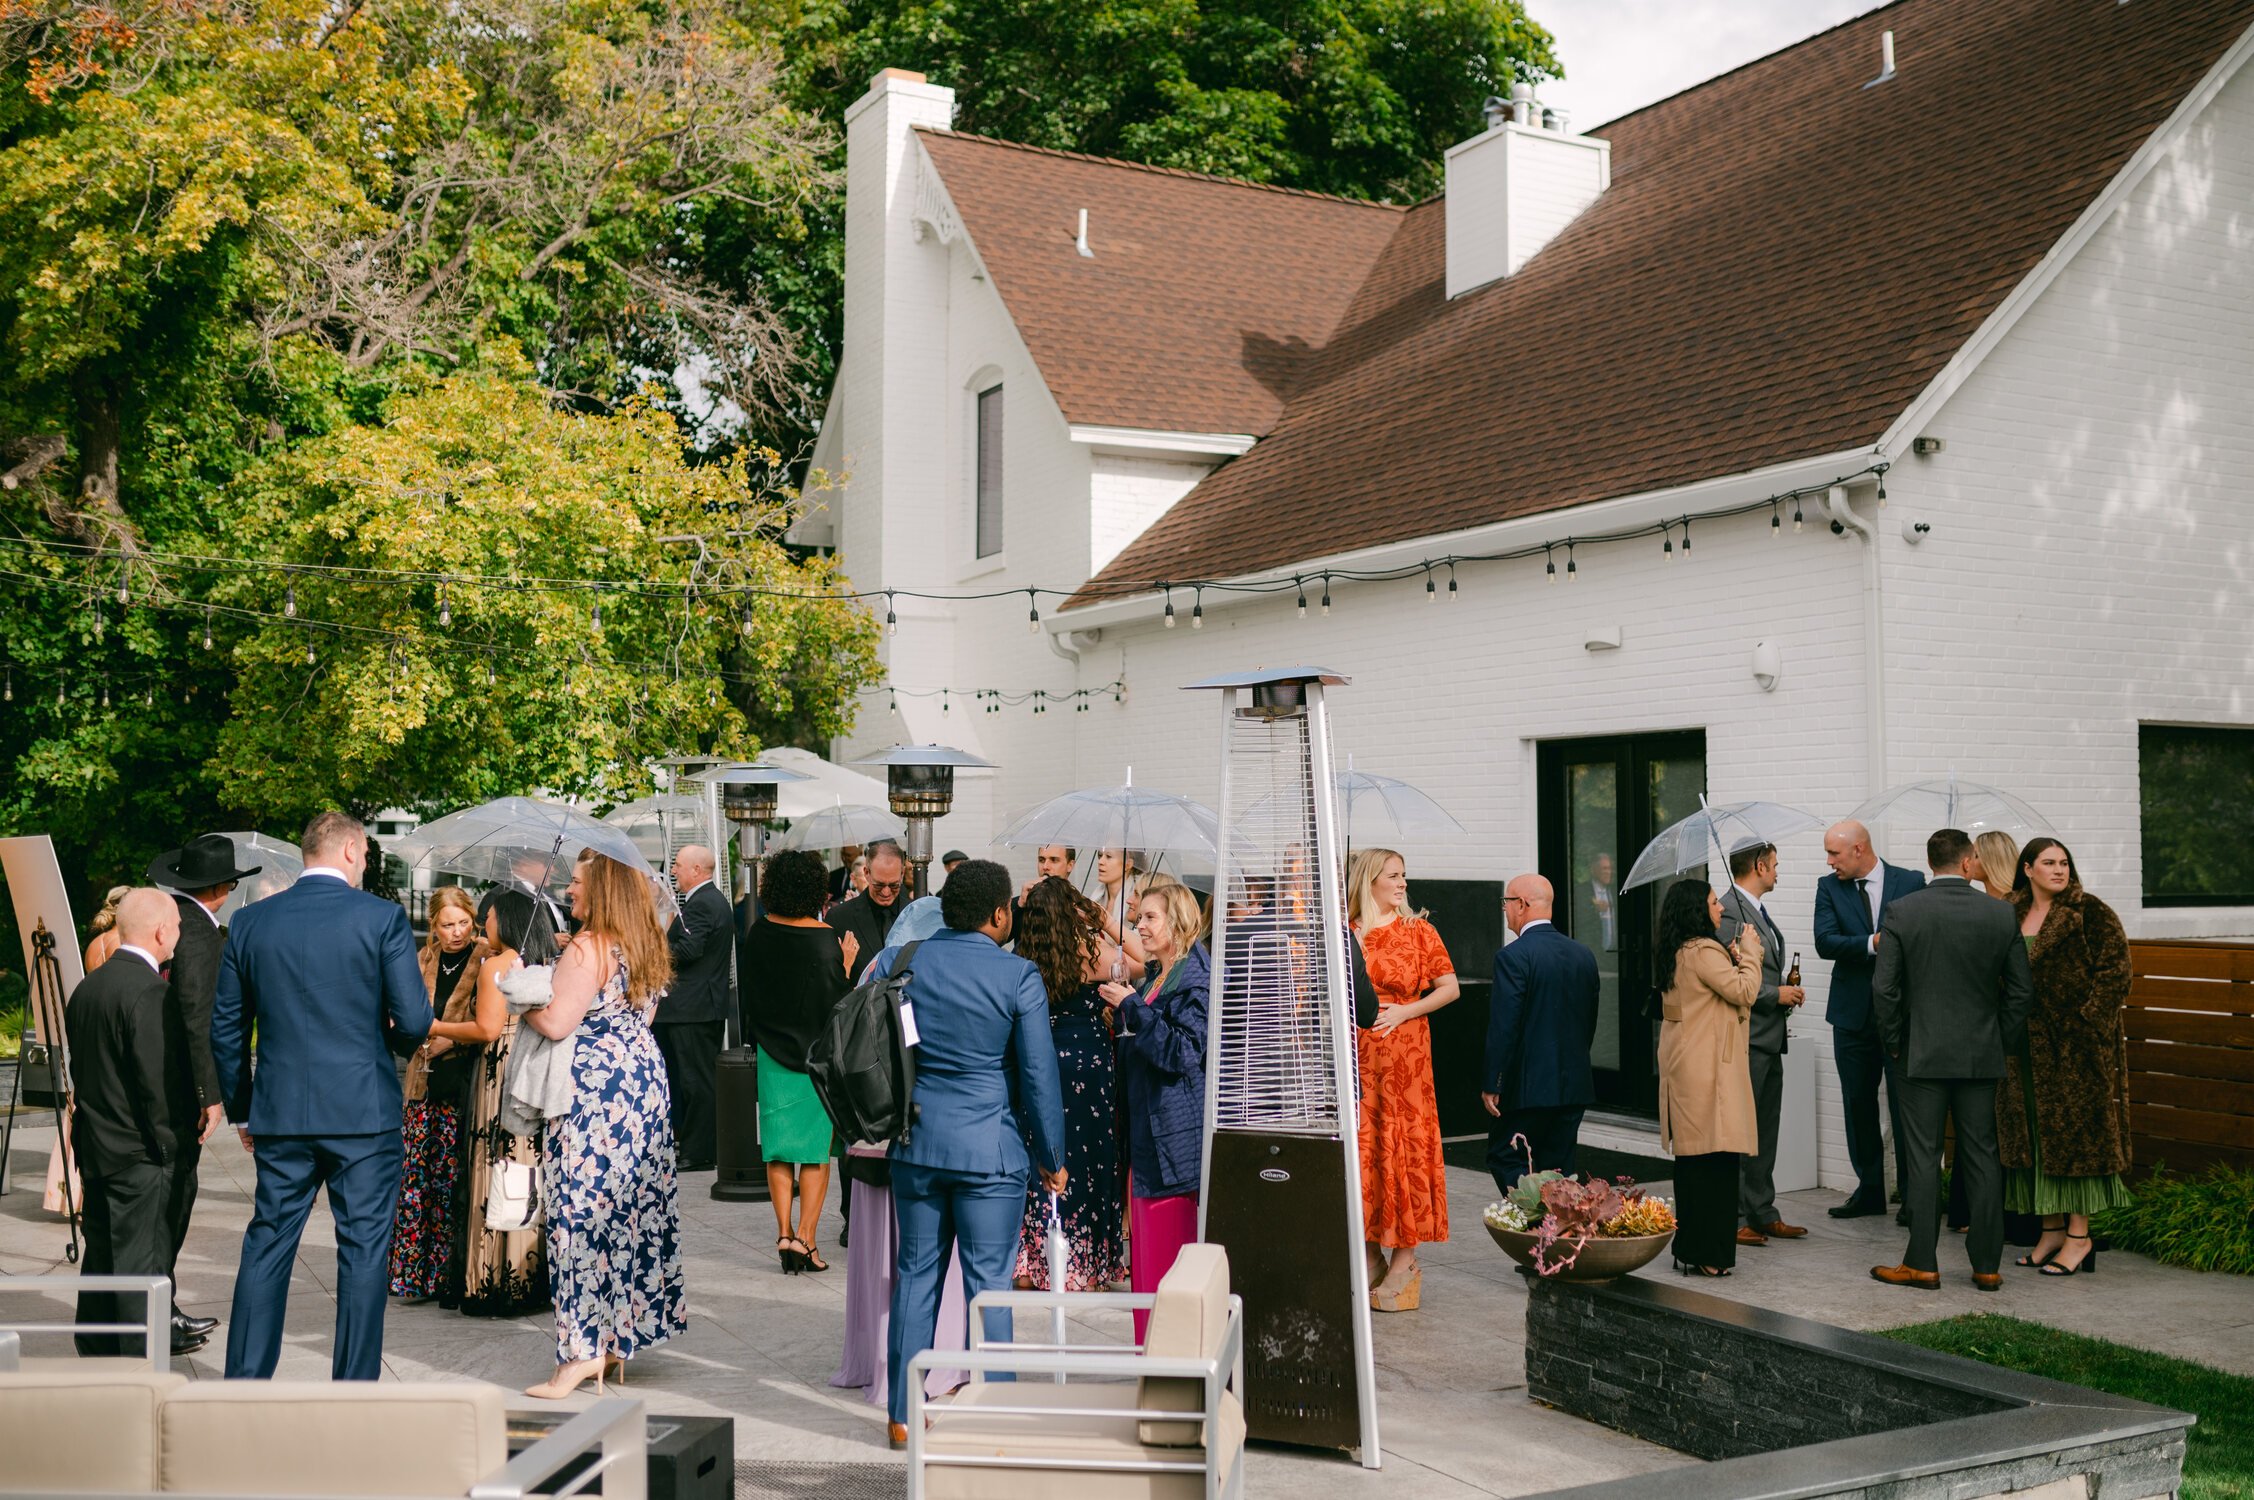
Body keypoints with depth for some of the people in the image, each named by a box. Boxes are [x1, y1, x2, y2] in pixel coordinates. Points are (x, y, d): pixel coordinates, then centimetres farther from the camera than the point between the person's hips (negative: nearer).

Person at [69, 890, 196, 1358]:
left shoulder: (86, 987, 9)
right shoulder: (148, 990, -19)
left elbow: (79, 1066, 14)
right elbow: (155, 1077, -21)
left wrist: (96, 1122, 19)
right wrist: (166, 1141, -11)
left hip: (93, 1146, 9)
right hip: (138, 1153, -9)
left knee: (101, 1254, 17)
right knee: (141, 1259, -2)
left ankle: (95, 1354, 27)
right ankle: (141, 1365, 2)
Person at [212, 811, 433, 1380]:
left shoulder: (249, 922, 5)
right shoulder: (383, 917, -7)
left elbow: (226, 1029, 9)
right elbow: (415, 1020, -10)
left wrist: (242, 1111, 18)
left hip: (279, 1118, 3)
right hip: (364, 1116, -3)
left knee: (266, 1248, 12)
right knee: (363, 1252, 5)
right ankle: (355, 1386, 9)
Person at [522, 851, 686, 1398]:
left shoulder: (587, 949, -14)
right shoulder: (649, 948, 11)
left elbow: (557, 1024, -19)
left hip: (595, 1089, -9)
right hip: (645, 1081, 9)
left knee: (582, 1210, -5)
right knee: (634, 1206, 13)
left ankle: (583, 1350, -4)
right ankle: (622, 1337, 21)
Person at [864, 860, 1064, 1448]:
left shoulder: (898, 961, 1)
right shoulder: (1018, 976, -9)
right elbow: (1038, 1074, -7)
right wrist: (1052, 1157, 3)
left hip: (916, 1141, 4)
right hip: (991, 1150, -4)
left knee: (916, 1275, 13)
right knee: (989, 1284, 4)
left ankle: (903, 1415, 19)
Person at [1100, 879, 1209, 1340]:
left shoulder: (1197, 979, -11)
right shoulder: (1153, 978, 17)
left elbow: (1182, 1051, -20)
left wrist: (1131, 1007, -15)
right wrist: (1119, 1020, 5)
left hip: (1175, 1137, -10)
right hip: (1145, 1133, 10)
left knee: (1169, 1255, -5)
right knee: (1145, 1250, 12)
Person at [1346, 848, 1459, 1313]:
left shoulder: (1418, 931, 4)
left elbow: (1450, 987, 2)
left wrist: (1405, 1011, -9)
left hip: (1404, 1052, -2)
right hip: (1354, 1054, 2)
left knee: (1402, 1147, -4)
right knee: (1359, 1148, 3)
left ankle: (1404, 1259, 3)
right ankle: (1369, 1255, 14)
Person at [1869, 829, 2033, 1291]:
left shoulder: (1902, 912, -7)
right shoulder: (2000, 915, -1)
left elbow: (1884, 987, -7)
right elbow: (2020, 989, 2)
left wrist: (1895, 1043, 5)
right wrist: (2003, 1044, 12)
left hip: (1922, 1055, -2)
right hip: (1982, 1056, 2)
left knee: (1924, 1158, 2)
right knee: (1982, 1157, 8)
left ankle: (1922, 1264, 6)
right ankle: (1987, 1266, 12)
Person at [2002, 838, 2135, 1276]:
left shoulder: (2090, 913, -5)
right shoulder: (2012, 917, 12)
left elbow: (2114, 969, -10)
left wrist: (2087, 1021, -16)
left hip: (2077, 1041, -6)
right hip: (2026, 1047, 6)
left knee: (2075, 1131, -4)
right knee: (2034, 1135, 8)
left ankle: (2079, 1236, 2)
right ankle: (2051, 1230, 17)